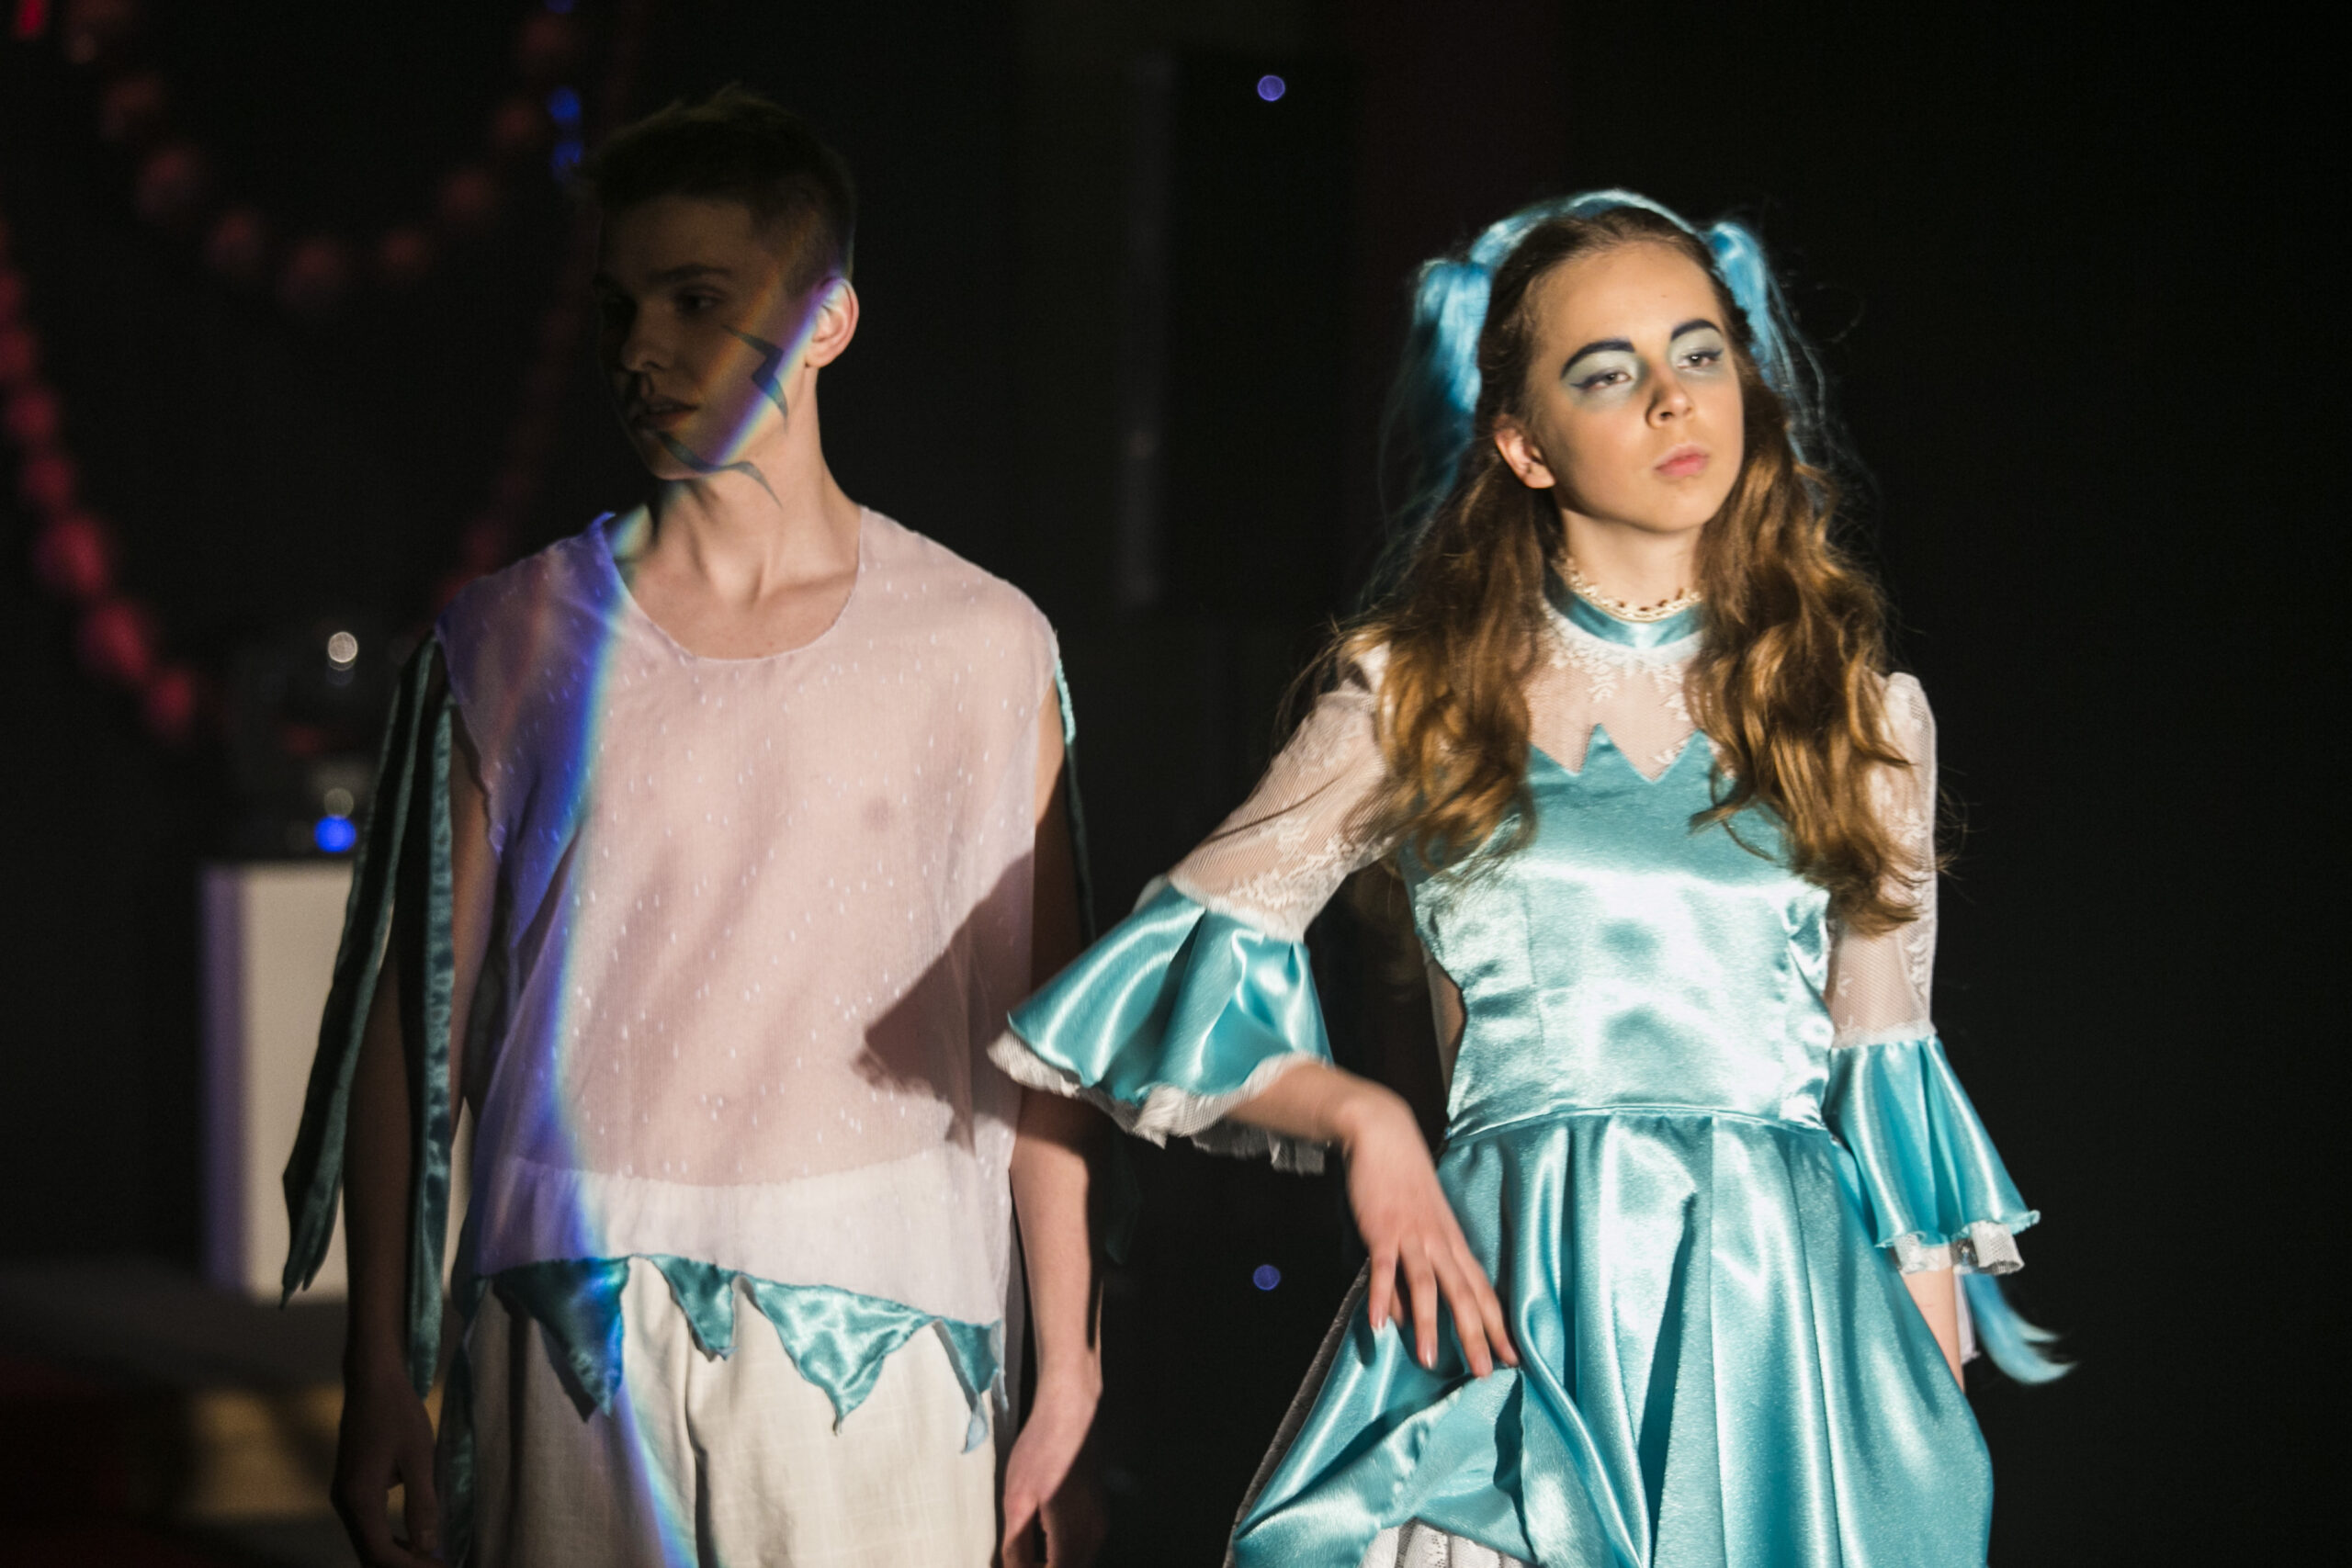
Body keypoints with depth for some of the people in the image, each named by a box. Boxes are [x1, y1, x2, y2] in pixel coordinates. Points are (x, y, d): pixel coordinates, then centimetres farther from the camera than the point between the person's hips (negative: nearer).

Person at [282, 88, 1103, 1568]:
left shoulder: (981, 646, 2)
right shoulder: (517, 643, 5)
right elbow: (414, 1014, 6)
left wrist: (1069, 1385, 3)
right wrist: (381, 1369, 4)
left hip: (877, 1345, -1)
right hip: (576, 1342, 1)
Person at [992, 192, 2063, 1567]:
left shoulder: (1863, 712, 9)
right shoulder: (1420, 695, 4)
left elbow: (1886, 1070, 10)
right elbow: (1178, 975, 2)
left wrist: (1937, 1407, 6)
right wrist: (1363, 1117, -15)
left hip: (1789, 1310, 1)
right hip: (1509, 1316, -1)